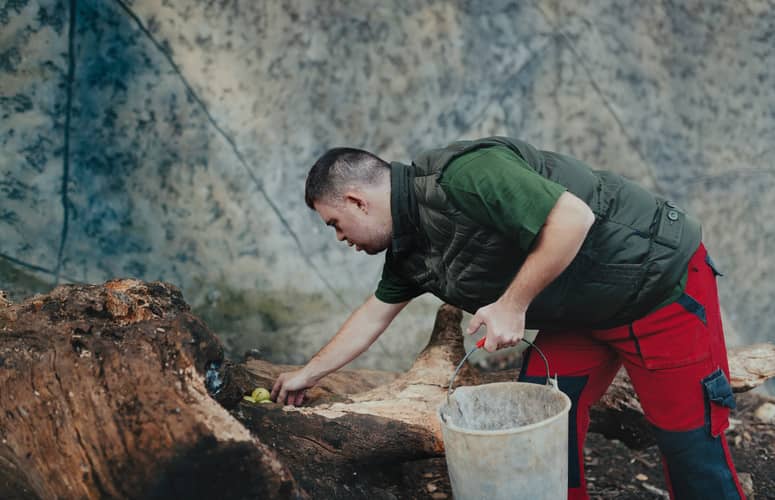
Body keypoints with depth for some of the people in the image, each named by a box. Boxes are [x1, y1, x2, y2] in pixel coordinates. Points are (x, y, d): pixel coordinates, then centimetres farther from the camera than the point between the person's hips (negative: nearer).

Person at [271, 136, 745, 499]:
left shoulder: (459, 175, -26)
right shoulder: (410, 247, 4)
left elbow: (573, 216, -30)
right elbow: (373, 316, 18)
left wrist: (512, 304, -23)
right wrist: (308, 374, 26)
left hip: (662, 278, -9)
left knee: (690, 439, -2)